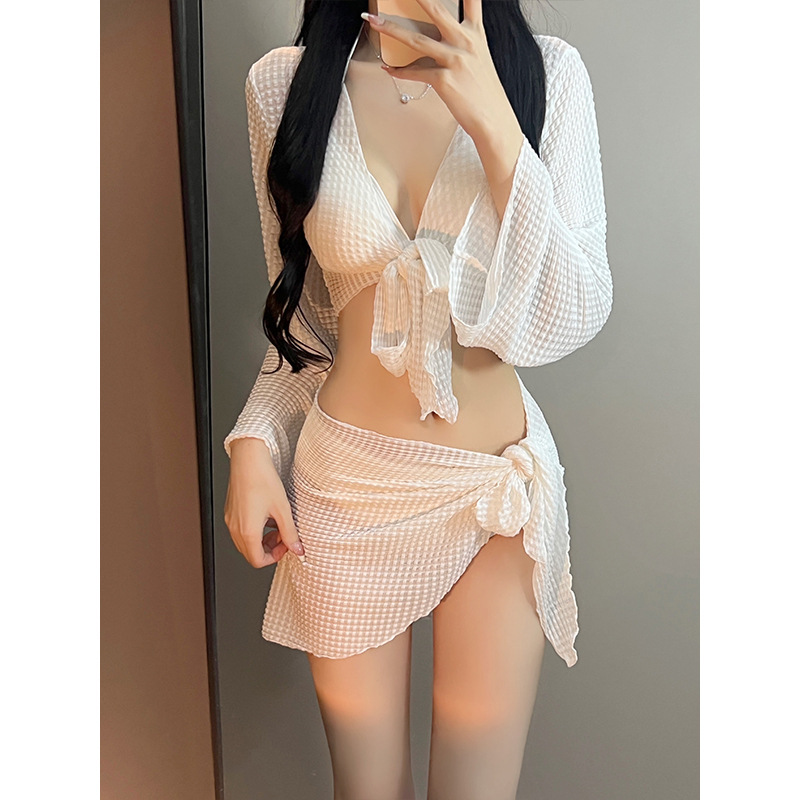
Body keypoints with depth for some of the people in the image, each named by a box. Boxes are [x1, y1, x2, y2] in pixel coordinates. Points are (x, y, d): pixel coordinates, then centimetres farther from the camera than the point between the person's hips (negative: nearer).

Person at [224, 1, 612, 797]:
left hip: (497, 491, 0)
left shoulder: (547, 72, -4)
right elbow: (303, 314, 7)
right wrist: (254, 444, -4)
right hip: (346, 484, 1)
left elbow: (570, 321, -11)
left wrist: (493, 124, -19)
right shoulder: (282, 83, -1)